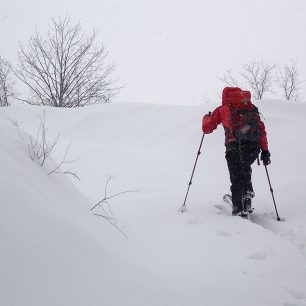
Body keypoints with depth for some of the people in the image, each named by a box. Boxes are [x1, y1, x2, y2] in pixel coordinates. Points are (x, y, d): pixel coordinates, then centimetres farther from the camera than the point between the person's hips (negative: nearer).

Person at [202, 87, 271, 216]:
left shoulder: (223, 109, 12)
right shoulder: (252, 108, 20)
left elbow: (207, 128, 14)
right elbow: (262, 129, 13)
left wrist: (206, 118, 36)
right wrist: (265, 150, 12)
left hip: (235, 148, -3)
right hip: (254, 148, 3)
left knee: (236, 179, 6)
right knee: (245, 169, 29)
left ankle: (238, 208, 1)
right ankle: (247, 194, 15)